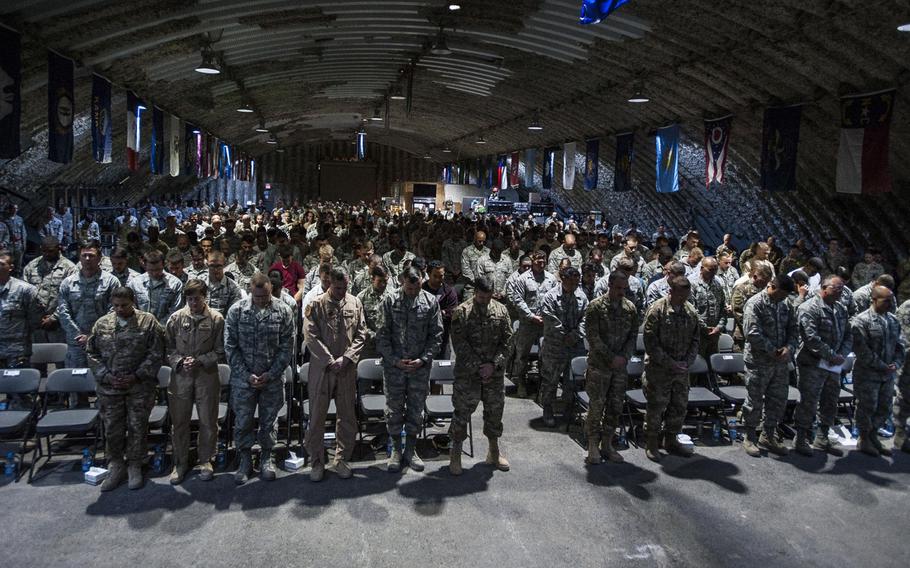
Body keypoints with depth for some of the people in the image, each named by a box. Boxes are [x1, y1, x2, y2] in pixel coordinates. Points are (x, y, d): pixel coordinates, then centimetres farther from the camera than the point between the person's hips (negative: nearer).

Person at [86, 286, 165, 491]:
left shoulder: (148, 322, -4)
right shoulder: (102, 324, 5)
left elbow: (156, 353, -6)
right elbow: (92, 353, 6)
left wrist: (137, 376, -13)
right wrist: (106, 376, -7)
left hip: (140, 387, -2)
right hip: (109, 387, 2)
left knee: (138, 427, 6)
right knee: (112, 428, 9)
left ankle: (135, 466, 22)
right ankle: (115, 467, 25)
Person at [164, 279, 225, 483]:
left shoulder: (216, 319, -5)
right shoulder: (176, 318, 0)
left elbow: (220, 352, -3)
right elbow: (168, 348, 3)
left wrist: (200, 361, -15)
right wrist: (180, 362, -13)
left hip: (207, 376, -1)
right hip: (180, 376, 1)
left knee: (208, 421, 9)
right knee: (179, 421, 10)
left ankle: (205, 460, 28)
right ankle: (181, 462, 27)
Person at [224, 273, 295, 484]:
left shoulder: (283, 312, -6)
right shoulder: (236, 311, -6)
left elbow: (286, 347, -4)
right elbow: (230, 346, -5)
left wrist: (271, 374, -12)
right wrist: (246, 375, -11)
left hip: (273, 378, 0)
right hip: (243, 378, 0)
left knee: (269, 421, 11)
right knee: (242, 421, 7)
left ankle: (267, 457, 30)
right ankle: (245, 459, 26)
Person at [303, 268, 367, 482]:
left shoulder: (355, 303, 5)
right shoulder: (316, 305, -3)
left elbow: (361, 334, 3)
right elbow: (311, 336, -8)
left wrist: (346, 358, -9)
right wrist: (330, 361, -13)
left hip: (347, 369, 3)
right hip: (321, 369, -2)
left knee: (348, 417, 9)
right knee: (317, 417, 4)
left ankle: (342, 459, 23)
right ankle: (316, 462, 17)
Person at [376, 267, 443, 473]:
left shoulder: (430, 302, -1)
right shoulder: (390, 302, -3)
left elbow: (436, 335, 0)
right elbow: (382, 335, -3)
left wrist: (423, 359, -10)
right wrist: (394, 360, -11)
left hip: (420, 366, 1)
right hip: (394, 365, -1)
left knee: (416, 409, 9)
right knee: (394, 409, 8)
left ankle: (411, 450, 25)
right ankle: (396, 450, 24)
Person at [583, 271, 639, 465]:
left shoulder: (631, 308, 5)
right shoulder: (595, 307, -9)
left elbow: (633, 336, 8)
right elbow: (593, 337, -13)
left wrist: (625, 357, -8)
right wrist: (612, 358, -16)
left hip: (620, 366, 4)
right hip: (599, 365, -4)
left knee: (616, 407, 8)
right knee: (597, 406, -2)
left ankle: (607, 444, 21)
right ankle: (593, 446, 11)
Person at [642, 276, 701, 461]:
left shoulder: (691, 312, 5)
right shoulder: (657, 310, -13)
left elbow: (695, 340, 10)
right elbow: (651, 342, -16)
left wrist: (687, 362, -4)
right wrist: (670, 363, -18)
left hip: (682, 369, 6)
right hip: (658, 369, -5)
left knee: (680, 406, 13)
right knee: (656, 406, 2)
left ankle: (671, 440, 30)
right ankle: (651, 444, 17)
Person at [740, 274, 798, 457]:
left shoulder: (786, 305, 9)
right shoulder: (755, 304, -14)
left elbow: (793, 330, 9)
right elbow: (753, 334, -22)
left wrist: (789, 348, -9)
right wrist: (773, 351, -17)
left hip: (781, 362, 7)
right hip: (759, 362, -7)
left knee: (778, 400, 14)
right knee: (755, 401, 3)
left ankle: (768, 436, 29)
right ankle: (750, 437, 18)